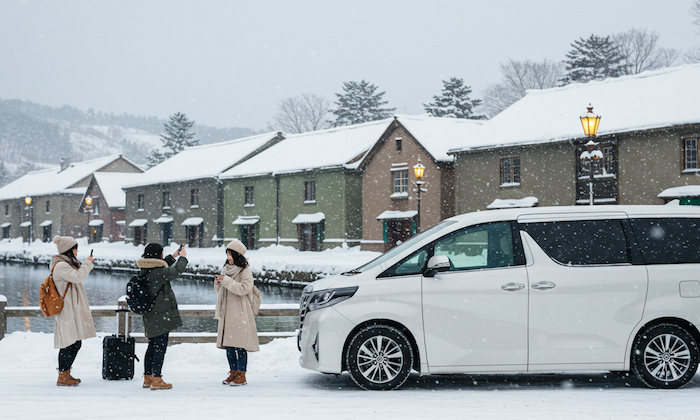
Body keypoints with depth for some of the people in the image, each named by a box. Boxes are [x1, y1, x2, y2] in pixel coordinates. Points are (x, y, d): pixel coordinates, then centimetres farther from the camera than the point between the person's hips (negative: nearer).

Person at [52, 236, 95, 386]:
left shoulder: (67, 264, 18)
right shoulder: (60, 266, -15)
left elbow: (78, 277, 27)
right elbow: (78, 277, -25)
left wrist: (87, 264, 14)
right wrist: (87, 263, -11)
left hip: (74, 310, 11)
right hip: (67, 311, -11)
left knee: (75, 343, 13)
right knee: (70, 344, -9)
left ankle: (66, 373, 22)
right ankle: (62, 377, -2)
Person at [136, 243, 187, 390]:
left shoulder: (145, 270, 8)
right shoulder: (157, 272, -19)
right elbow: (175, 271, -13)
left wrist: (173, 256, 28)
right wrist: (183, 257, 3)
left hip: (150, 316, 9)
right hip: (161, 315, -9)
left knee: (153, 346, 16)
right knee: (160, 347, -4)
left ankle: (147, 378, 22)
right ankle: (157, 380, -3)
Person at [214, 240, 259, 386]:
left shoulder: (245, 271, -5)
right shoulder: (225, 269, 16)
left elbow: (244, 288, -17)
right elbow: (220, 291, 22)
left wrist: (227, 281, -19)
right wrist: (218, 283, 1)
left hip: (239, 314, -7)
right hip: (226, 313, 7)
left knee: (240, 346, -8)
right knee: (228, 345, 7)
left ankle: (241, 375, -5)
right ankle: (233, 373, 15)